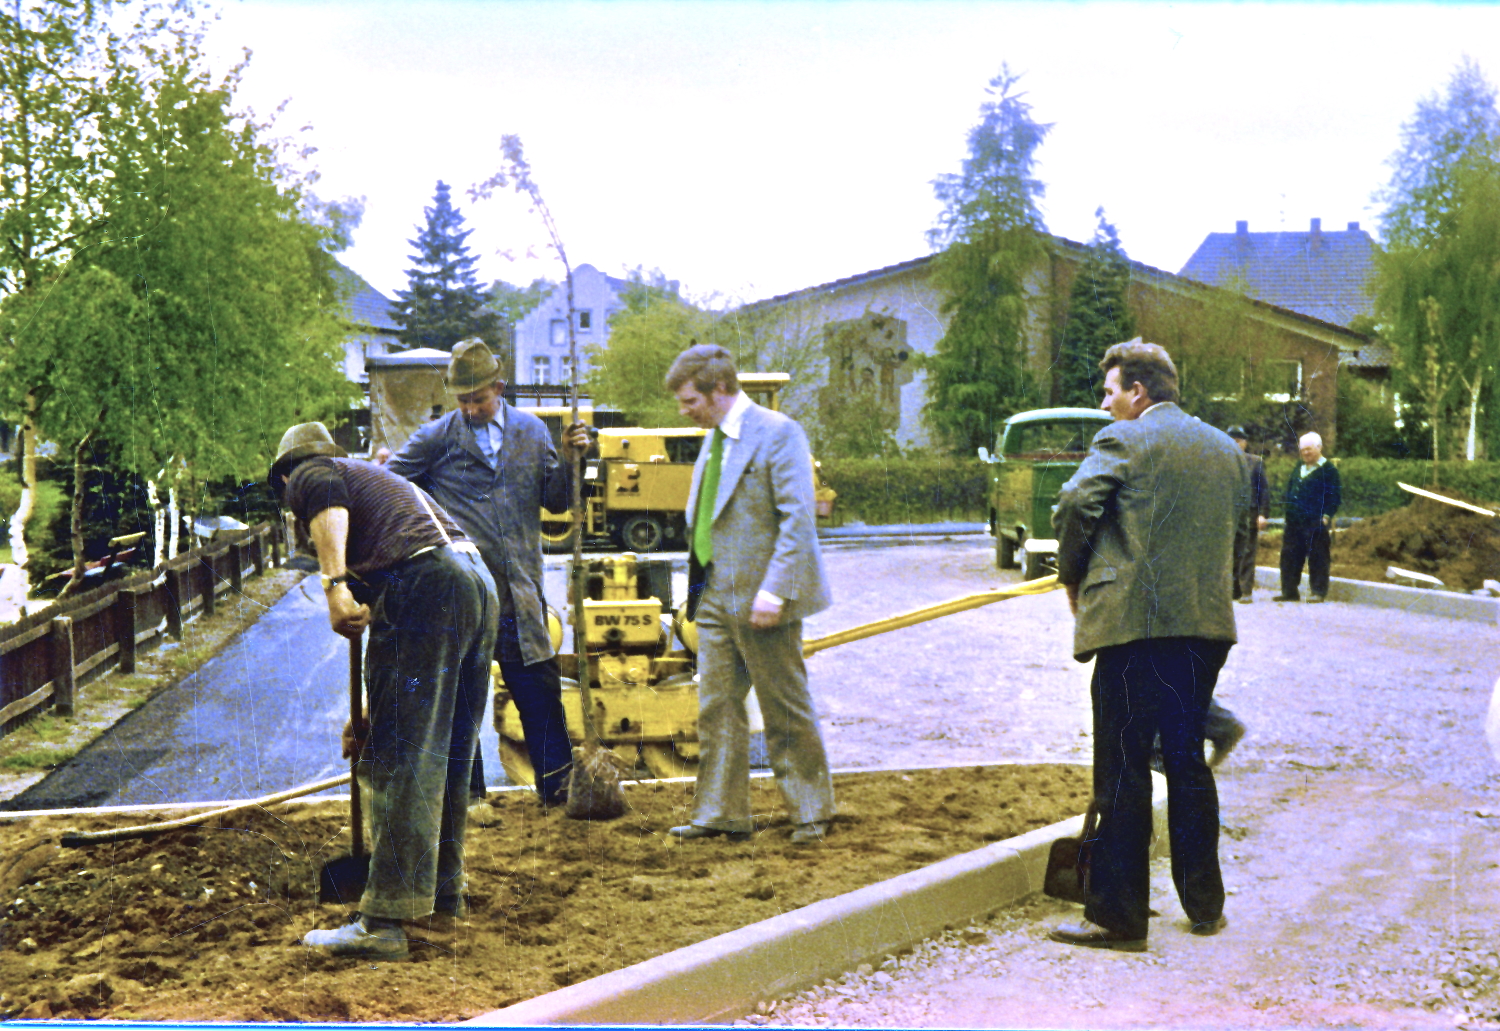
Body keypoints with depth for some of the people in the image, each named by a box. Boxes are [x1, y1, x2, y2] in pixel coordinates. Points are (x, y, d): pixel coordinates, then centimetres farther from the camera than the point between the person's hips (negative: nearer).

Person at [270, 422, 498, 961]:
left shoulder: (306, 476, 17)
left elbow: (327, 501, -12)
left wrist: (334, 583, -22)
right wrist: (371, 715, 42)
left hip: (423, 585, -8)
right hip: (479, 583, 8)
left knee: (401, 762, -9)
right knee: (451, 757, 19)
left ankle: (383, 922, -9)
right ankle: (444, 890, 33)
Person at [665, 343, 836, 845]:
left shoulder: (778, 432, -12)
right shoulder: (714, 439, 15)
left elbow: (798, 517, -17)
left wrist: (774, 591, -23)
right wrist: (698, 588, 13)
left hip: (761, 601, -8)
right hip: (716, 598, 8)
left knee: (787, 711, 2)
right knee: (716, 709, 8)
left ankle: (812, 813, 15)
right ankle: (721, 814, 16)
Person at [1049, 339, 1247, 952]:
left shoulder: (1123, 440, -6)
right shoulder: (1225, 449, 16)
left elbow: (1074, 505, -14)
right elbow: (1237, 532, 19)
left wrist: (1072, 580, 1)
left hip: (1134, 624, -7)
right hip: (1207, 623, 7)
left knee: (1123, 770, -2)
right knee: (1187, 761, 17)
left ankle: (1118, 917, 0)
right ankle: (1204, 905, 23)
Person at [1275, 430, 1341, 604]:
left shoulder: (1328, 470, -3)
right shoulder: (1297, 470, 20)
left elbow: (1334, 498, -6)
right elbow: (1289, 493, 24)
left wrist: (1326, 516, -15)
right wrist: (1289, 515, 14)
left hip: (1317, 524, -7)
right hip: (1295, 523, 7)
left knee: (1317, 558, -4)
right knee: (1290, 557, 7)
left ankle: (1318, 592, 1)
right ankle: (1289, 591, 13)